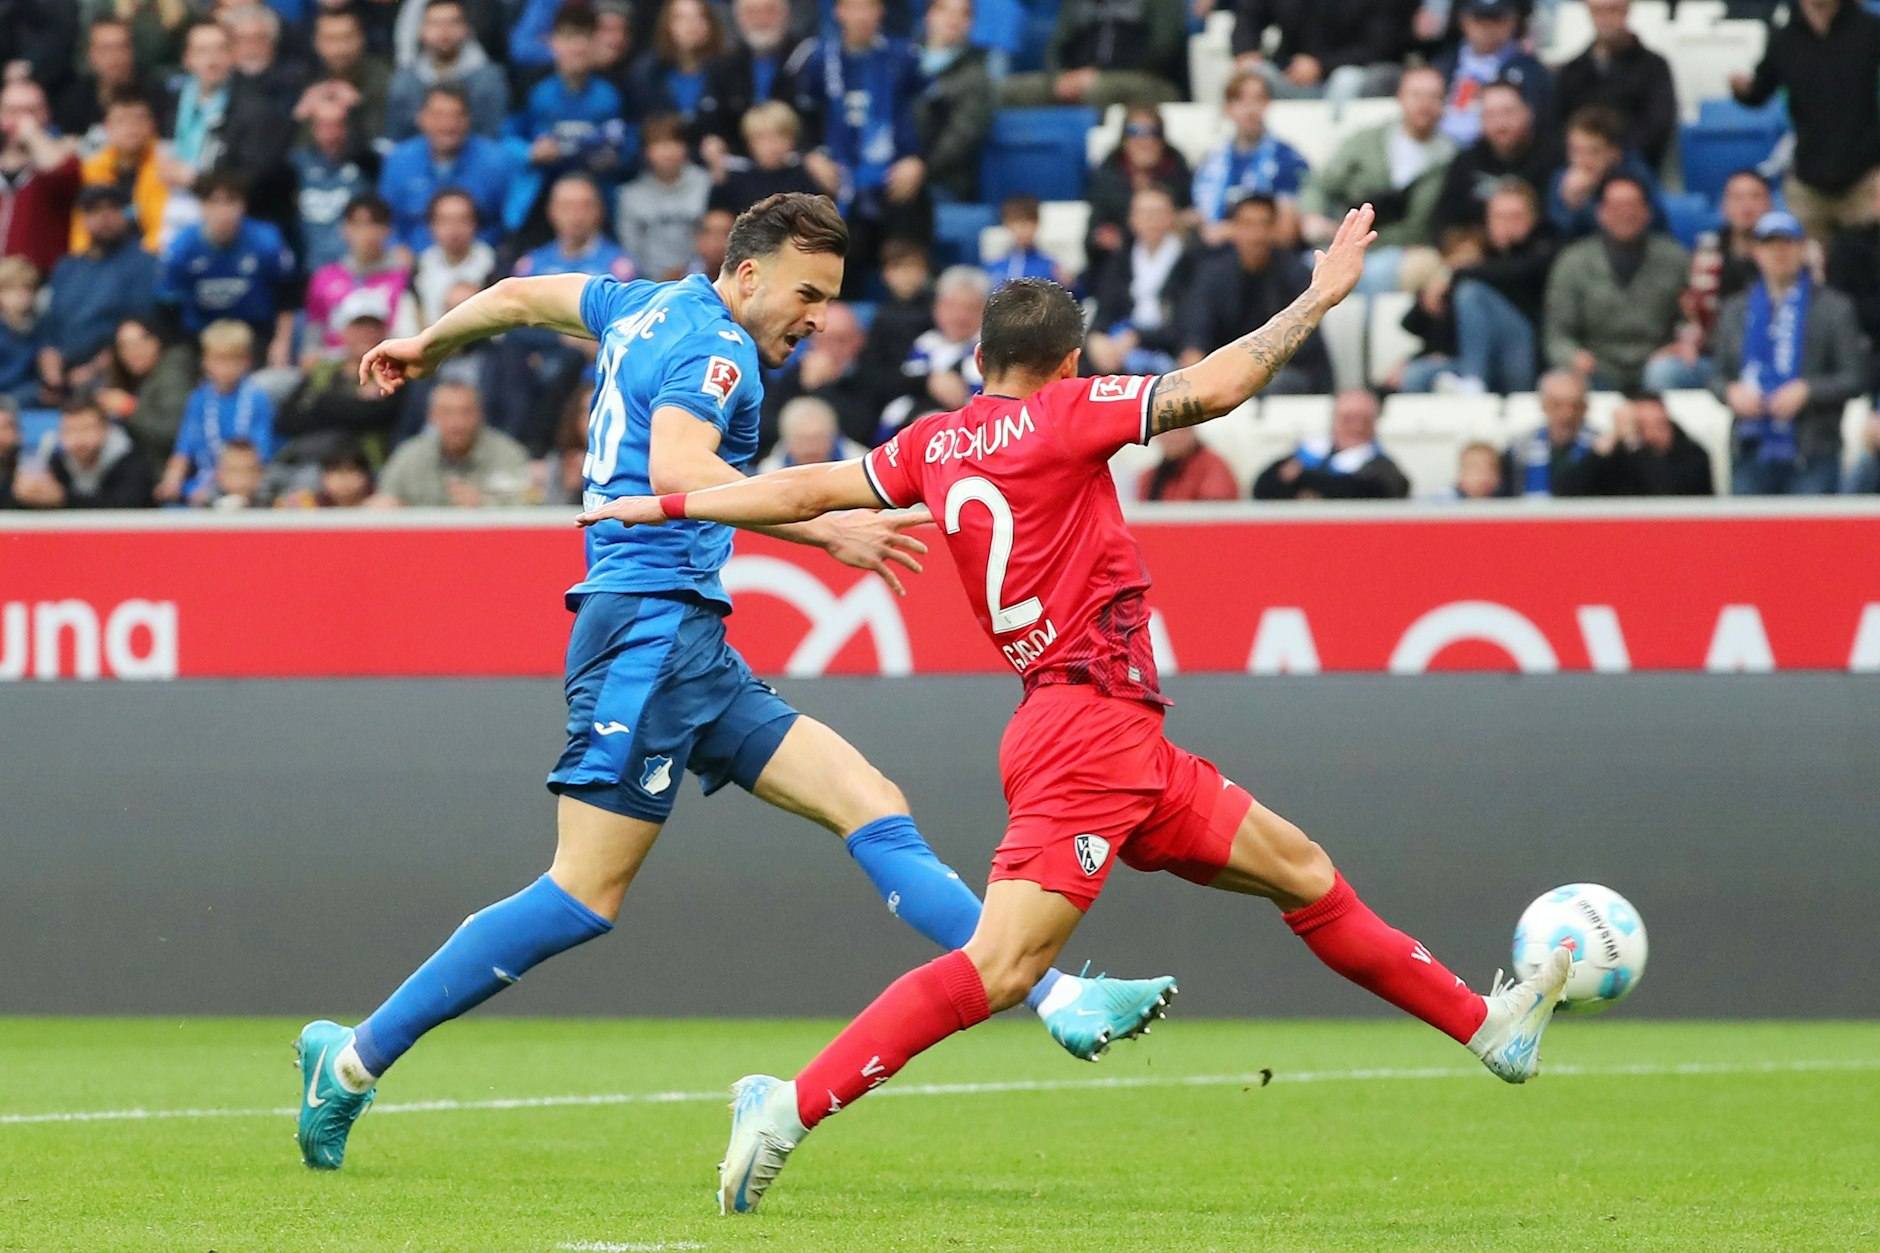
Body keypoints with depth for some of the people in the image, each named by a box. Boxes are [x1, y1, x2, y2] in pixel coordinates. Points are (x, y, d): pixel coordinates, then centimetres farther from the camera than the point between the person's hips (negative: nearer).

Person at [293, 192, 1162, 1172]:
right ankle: (356, 1057, -7)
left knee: (869, 803, -1)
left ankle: (1056, 998, -10)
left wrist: (426, 344, 52)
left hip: (693, 654, 11)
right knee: (587, 896, -12)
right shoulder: (715, 348, -8)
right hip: (650, 623, -11)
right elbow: (675, 468, -27)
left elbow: (521, 296, 34)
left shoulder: (649, 307, 20)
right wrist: (825, 529, -30)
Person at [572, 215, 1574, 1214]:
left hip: (1124, 748, 9)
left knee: (1301, 872, 16)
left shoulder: (937, 442, 14)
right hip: (1088, 724, -9)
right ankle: (791, 1109, -21)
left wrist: (667, 504, 32)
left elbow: (808, 489, 20)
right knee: (1001, 965, -17)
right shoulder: (1059, 415, -7)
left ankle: (1488, 1029, 24)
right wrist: (1317, 300, -4)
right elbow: (1212, 390, -14)